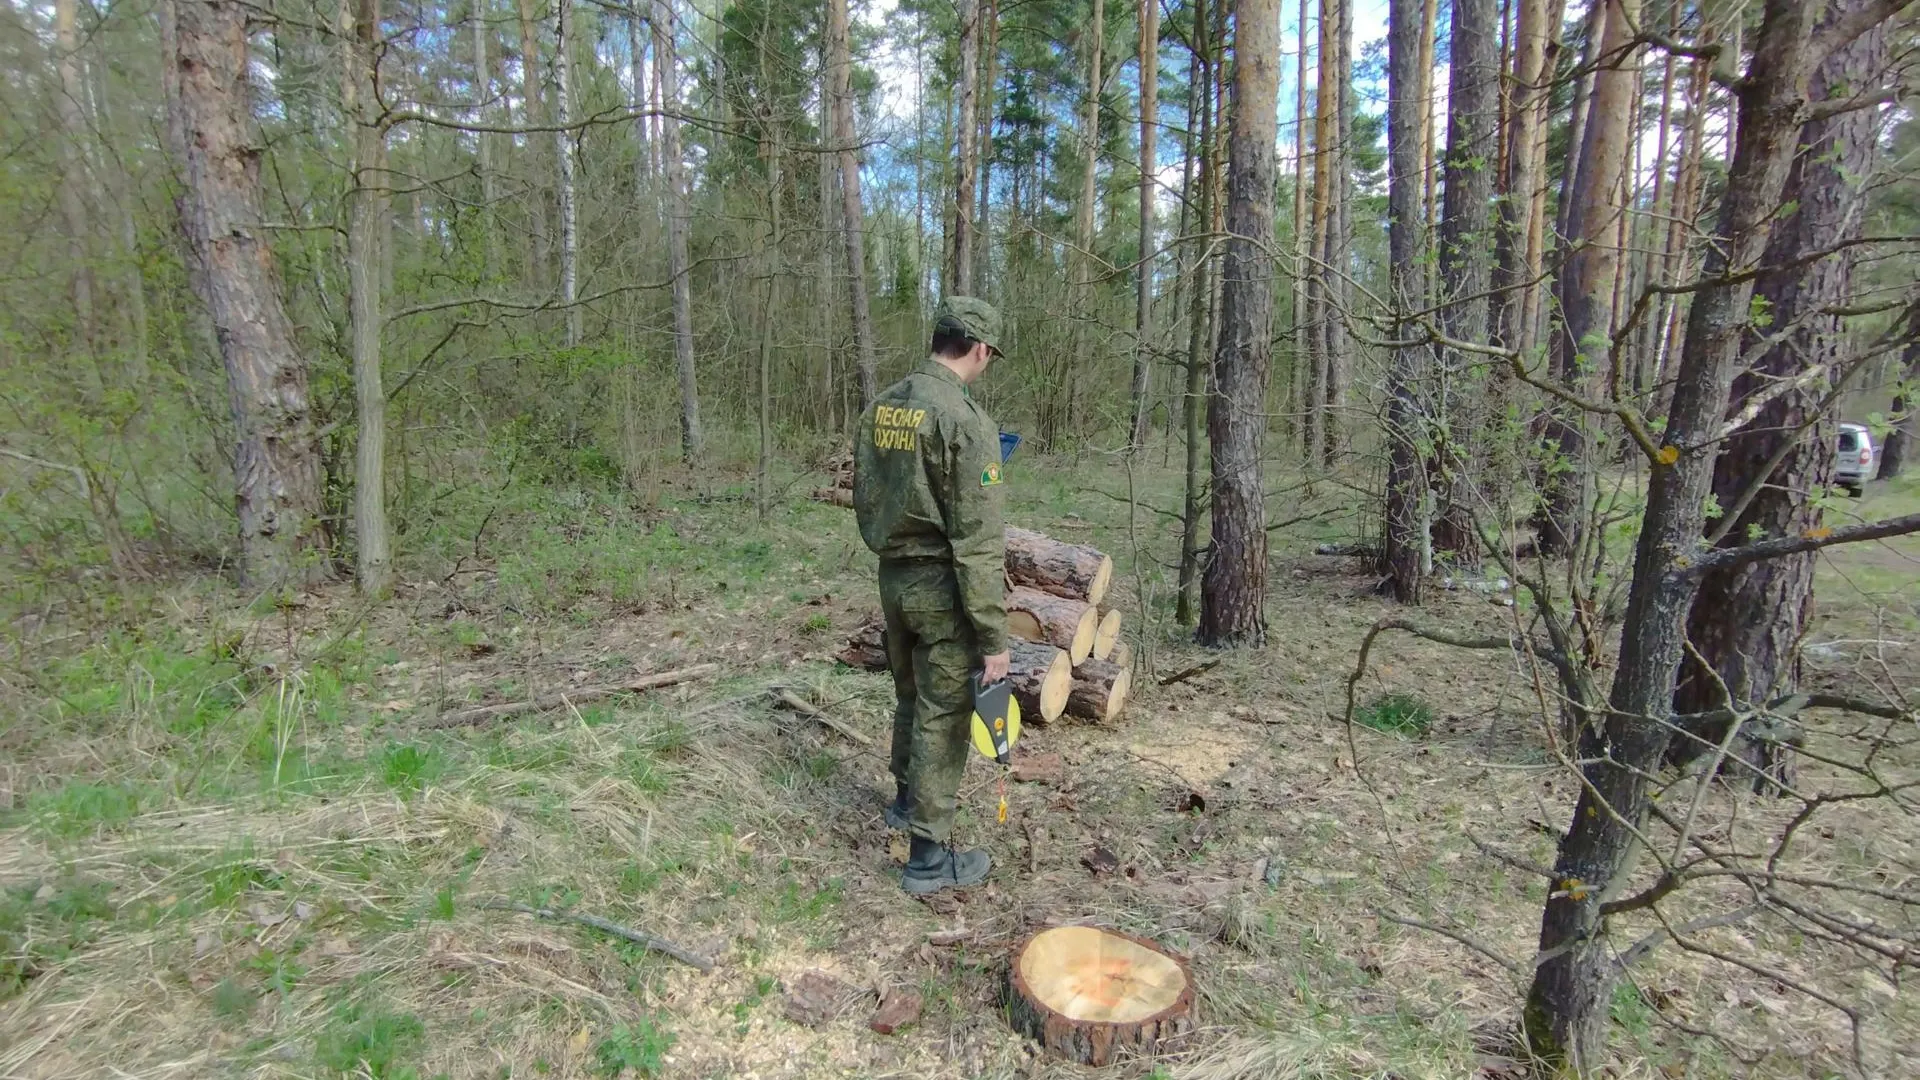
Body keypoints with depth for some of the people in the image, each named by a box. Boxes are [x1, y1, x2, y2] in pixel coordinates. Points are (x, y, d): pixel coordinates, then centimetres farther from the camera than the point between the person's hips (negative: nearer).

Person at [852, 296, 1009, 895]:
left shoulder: (881, 406, 4)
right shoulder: (965, 419, -20)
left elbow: (863, 500, 13)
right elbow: (978, 542, -22)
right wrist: (994, 637, -17)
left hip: (893, 577, 8)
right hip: (941, 586, -7)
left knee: (911, 696, 25)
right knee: (942, 716, 5)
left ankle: (909, 799, 46)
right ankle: (929, 857, 17)